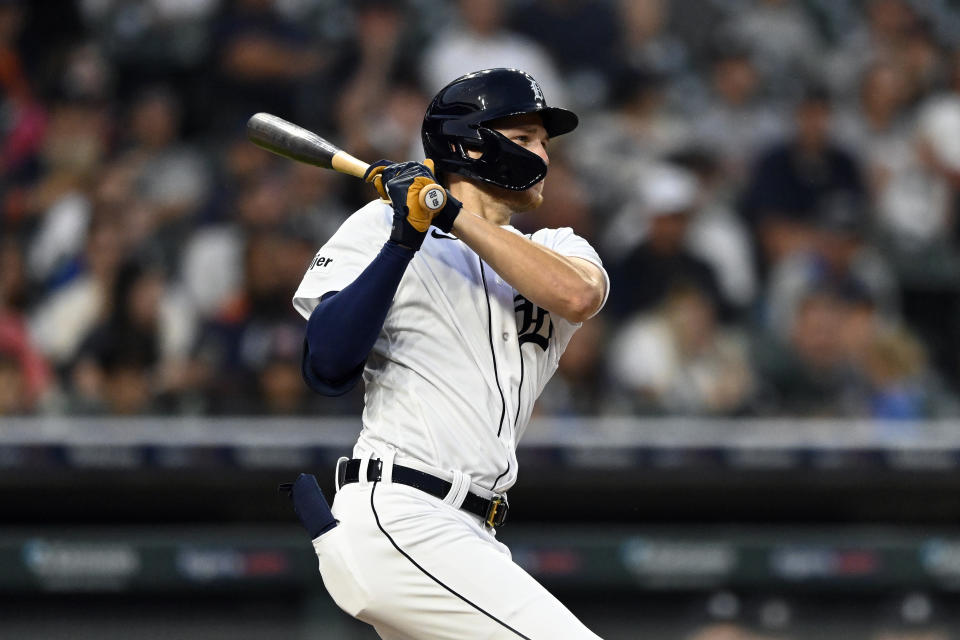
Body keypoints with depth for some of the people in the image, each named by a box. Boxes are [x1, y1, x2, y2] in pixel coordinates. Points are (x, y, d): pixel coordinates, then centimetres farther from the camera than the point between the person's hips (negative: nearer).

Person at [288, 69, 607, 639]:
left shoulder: (557, 249, 19)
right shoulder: (381, 225, 4)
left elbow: (577, 295, -8)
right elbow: (329, 370, -10)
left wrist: (455, 217, -11)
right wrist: (404, 241, -15)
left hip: (467, 537, 8)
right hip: (392, 518, -7)